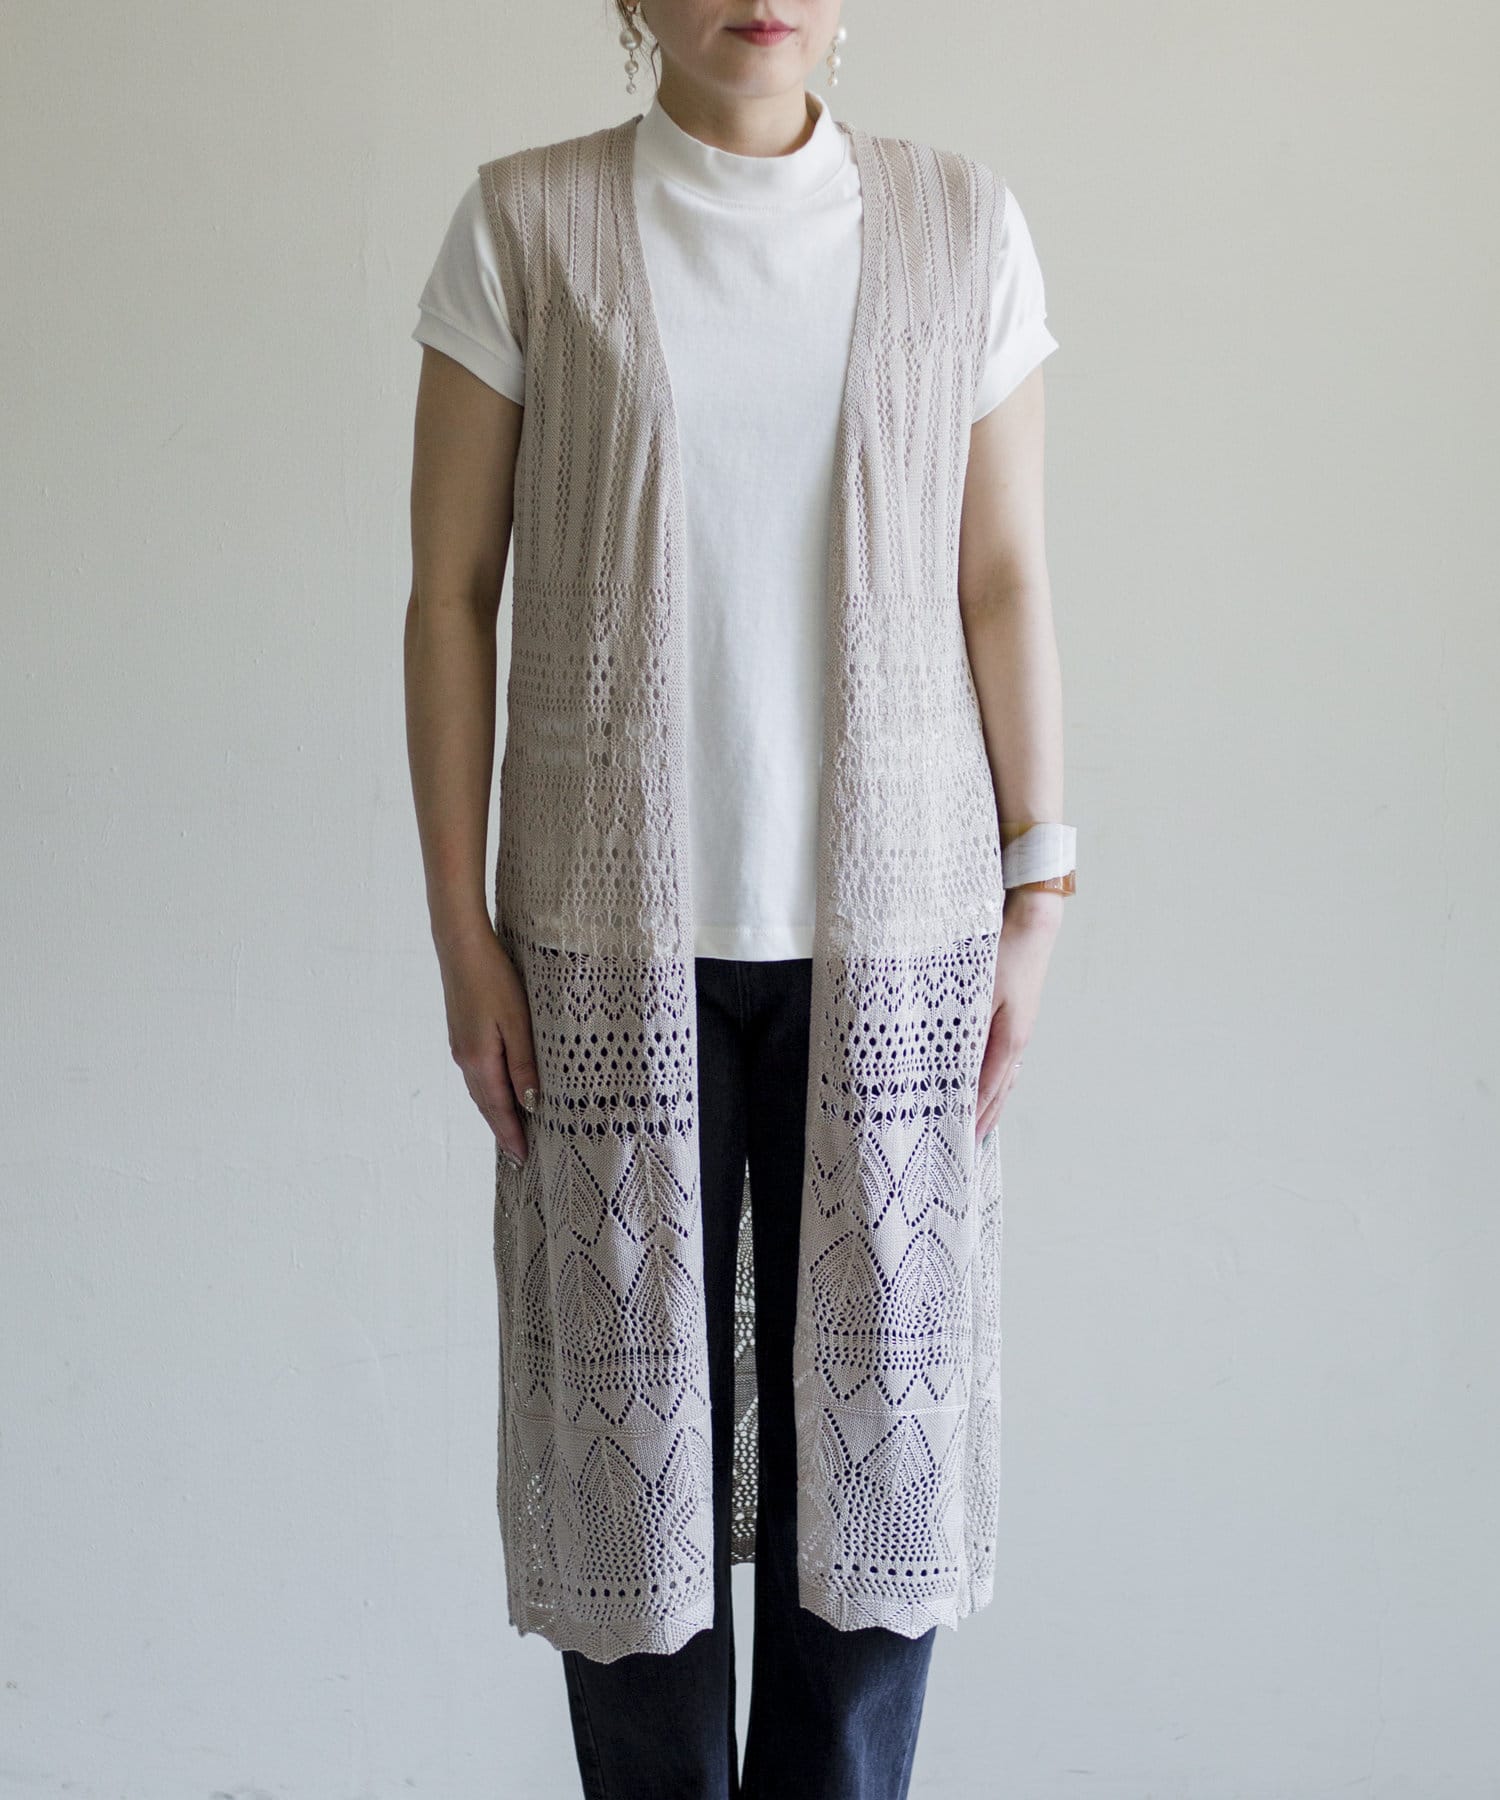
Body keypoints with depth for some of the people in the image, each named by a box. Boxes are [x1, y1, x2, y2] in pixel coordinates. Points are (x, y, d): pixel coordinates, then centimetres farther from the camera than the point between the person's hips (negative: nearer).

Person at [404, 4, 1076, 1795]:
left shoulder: (963, 228, 4)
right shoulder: (525, 228, 1)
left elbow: (1006, 581, 5)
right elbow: (450, 589, 1)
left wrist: (1037, 897, 1)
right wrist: (461, 928, -3)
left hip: (877, 927, 1)